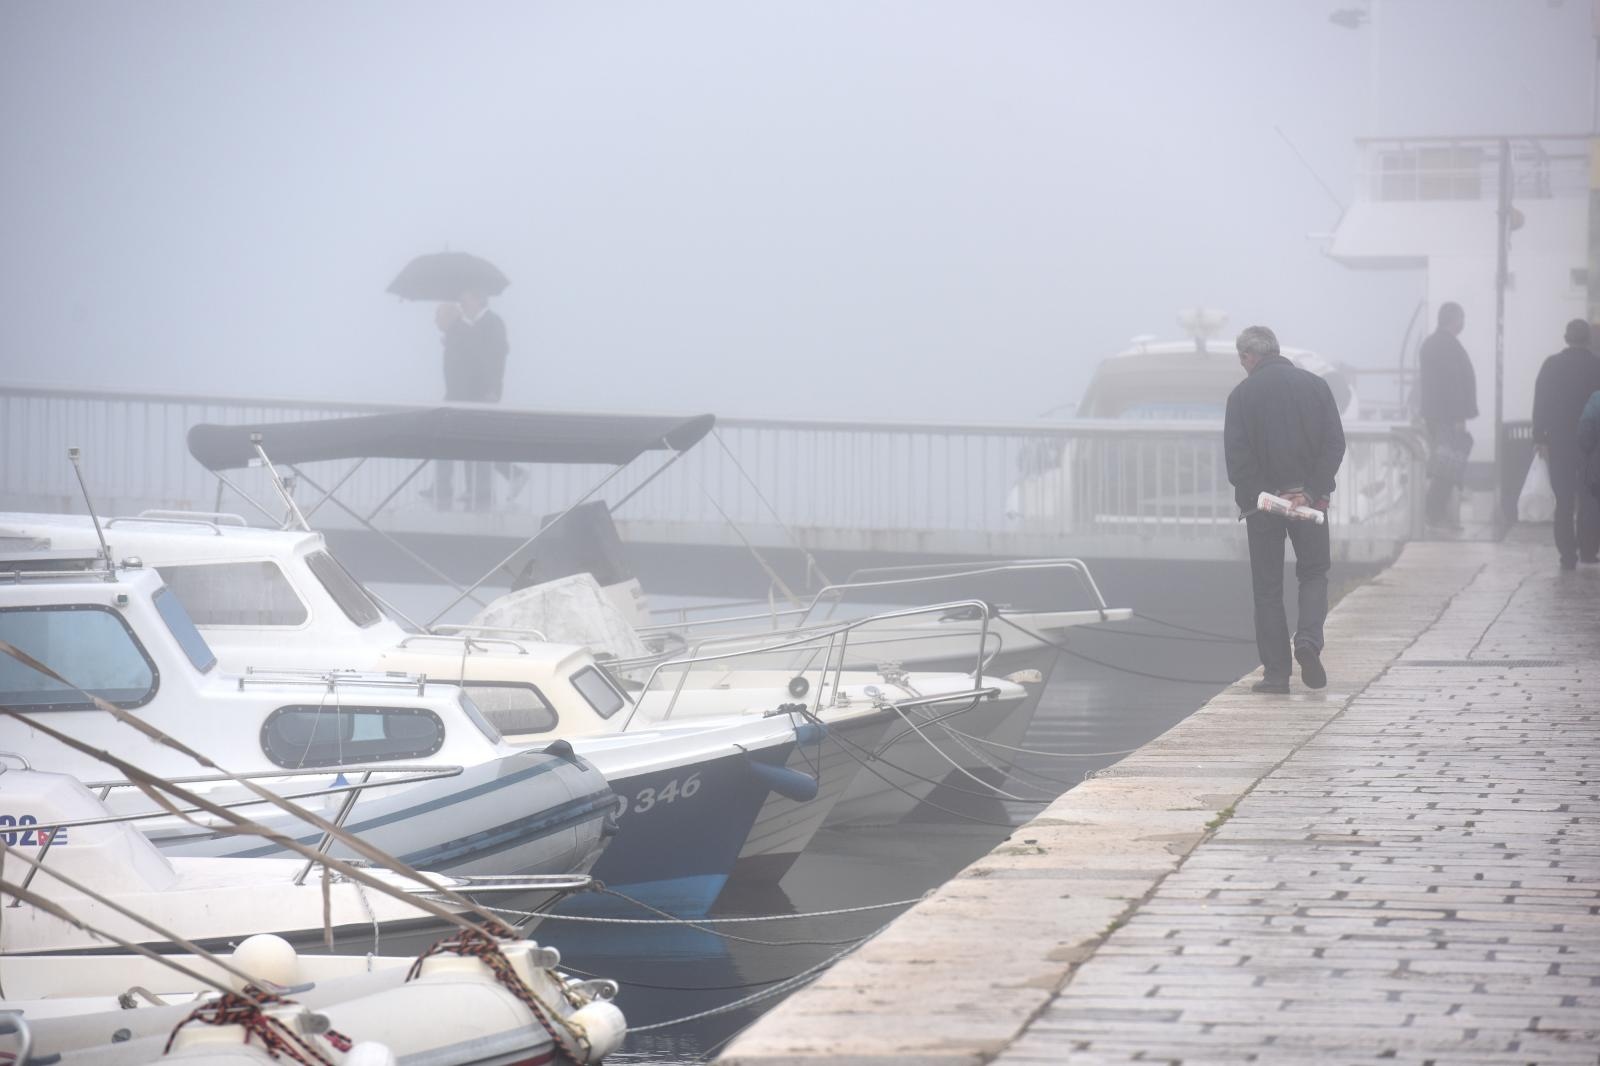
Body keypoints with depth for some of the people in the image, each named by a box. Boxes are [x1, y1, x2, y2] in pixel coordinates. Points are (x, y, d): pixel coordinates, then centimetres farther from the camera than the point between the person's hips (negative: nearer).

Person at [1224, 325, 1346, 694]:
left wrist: (1253, 499, -7)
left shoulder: (1242, 394, -3)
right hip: (1310, 498, 1)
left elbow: (1237, 456, -10)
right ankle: (1308, 640, -11)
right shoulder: (1315, 385, 3)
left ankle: (1276, 672, 3)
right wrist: (1312, 493, -6)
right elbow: (1335, 444, -3)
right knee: (1314, 574, 15)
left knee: (1267, 587, 7)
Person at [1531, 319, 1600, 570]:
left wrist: (1540, 439, 2)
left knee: (1564, 500, 3)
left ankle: (1568, 554, -1)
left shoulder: (1551, 365, -2)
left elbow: (1540, 404, -3)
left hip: (1560, 442, 1)